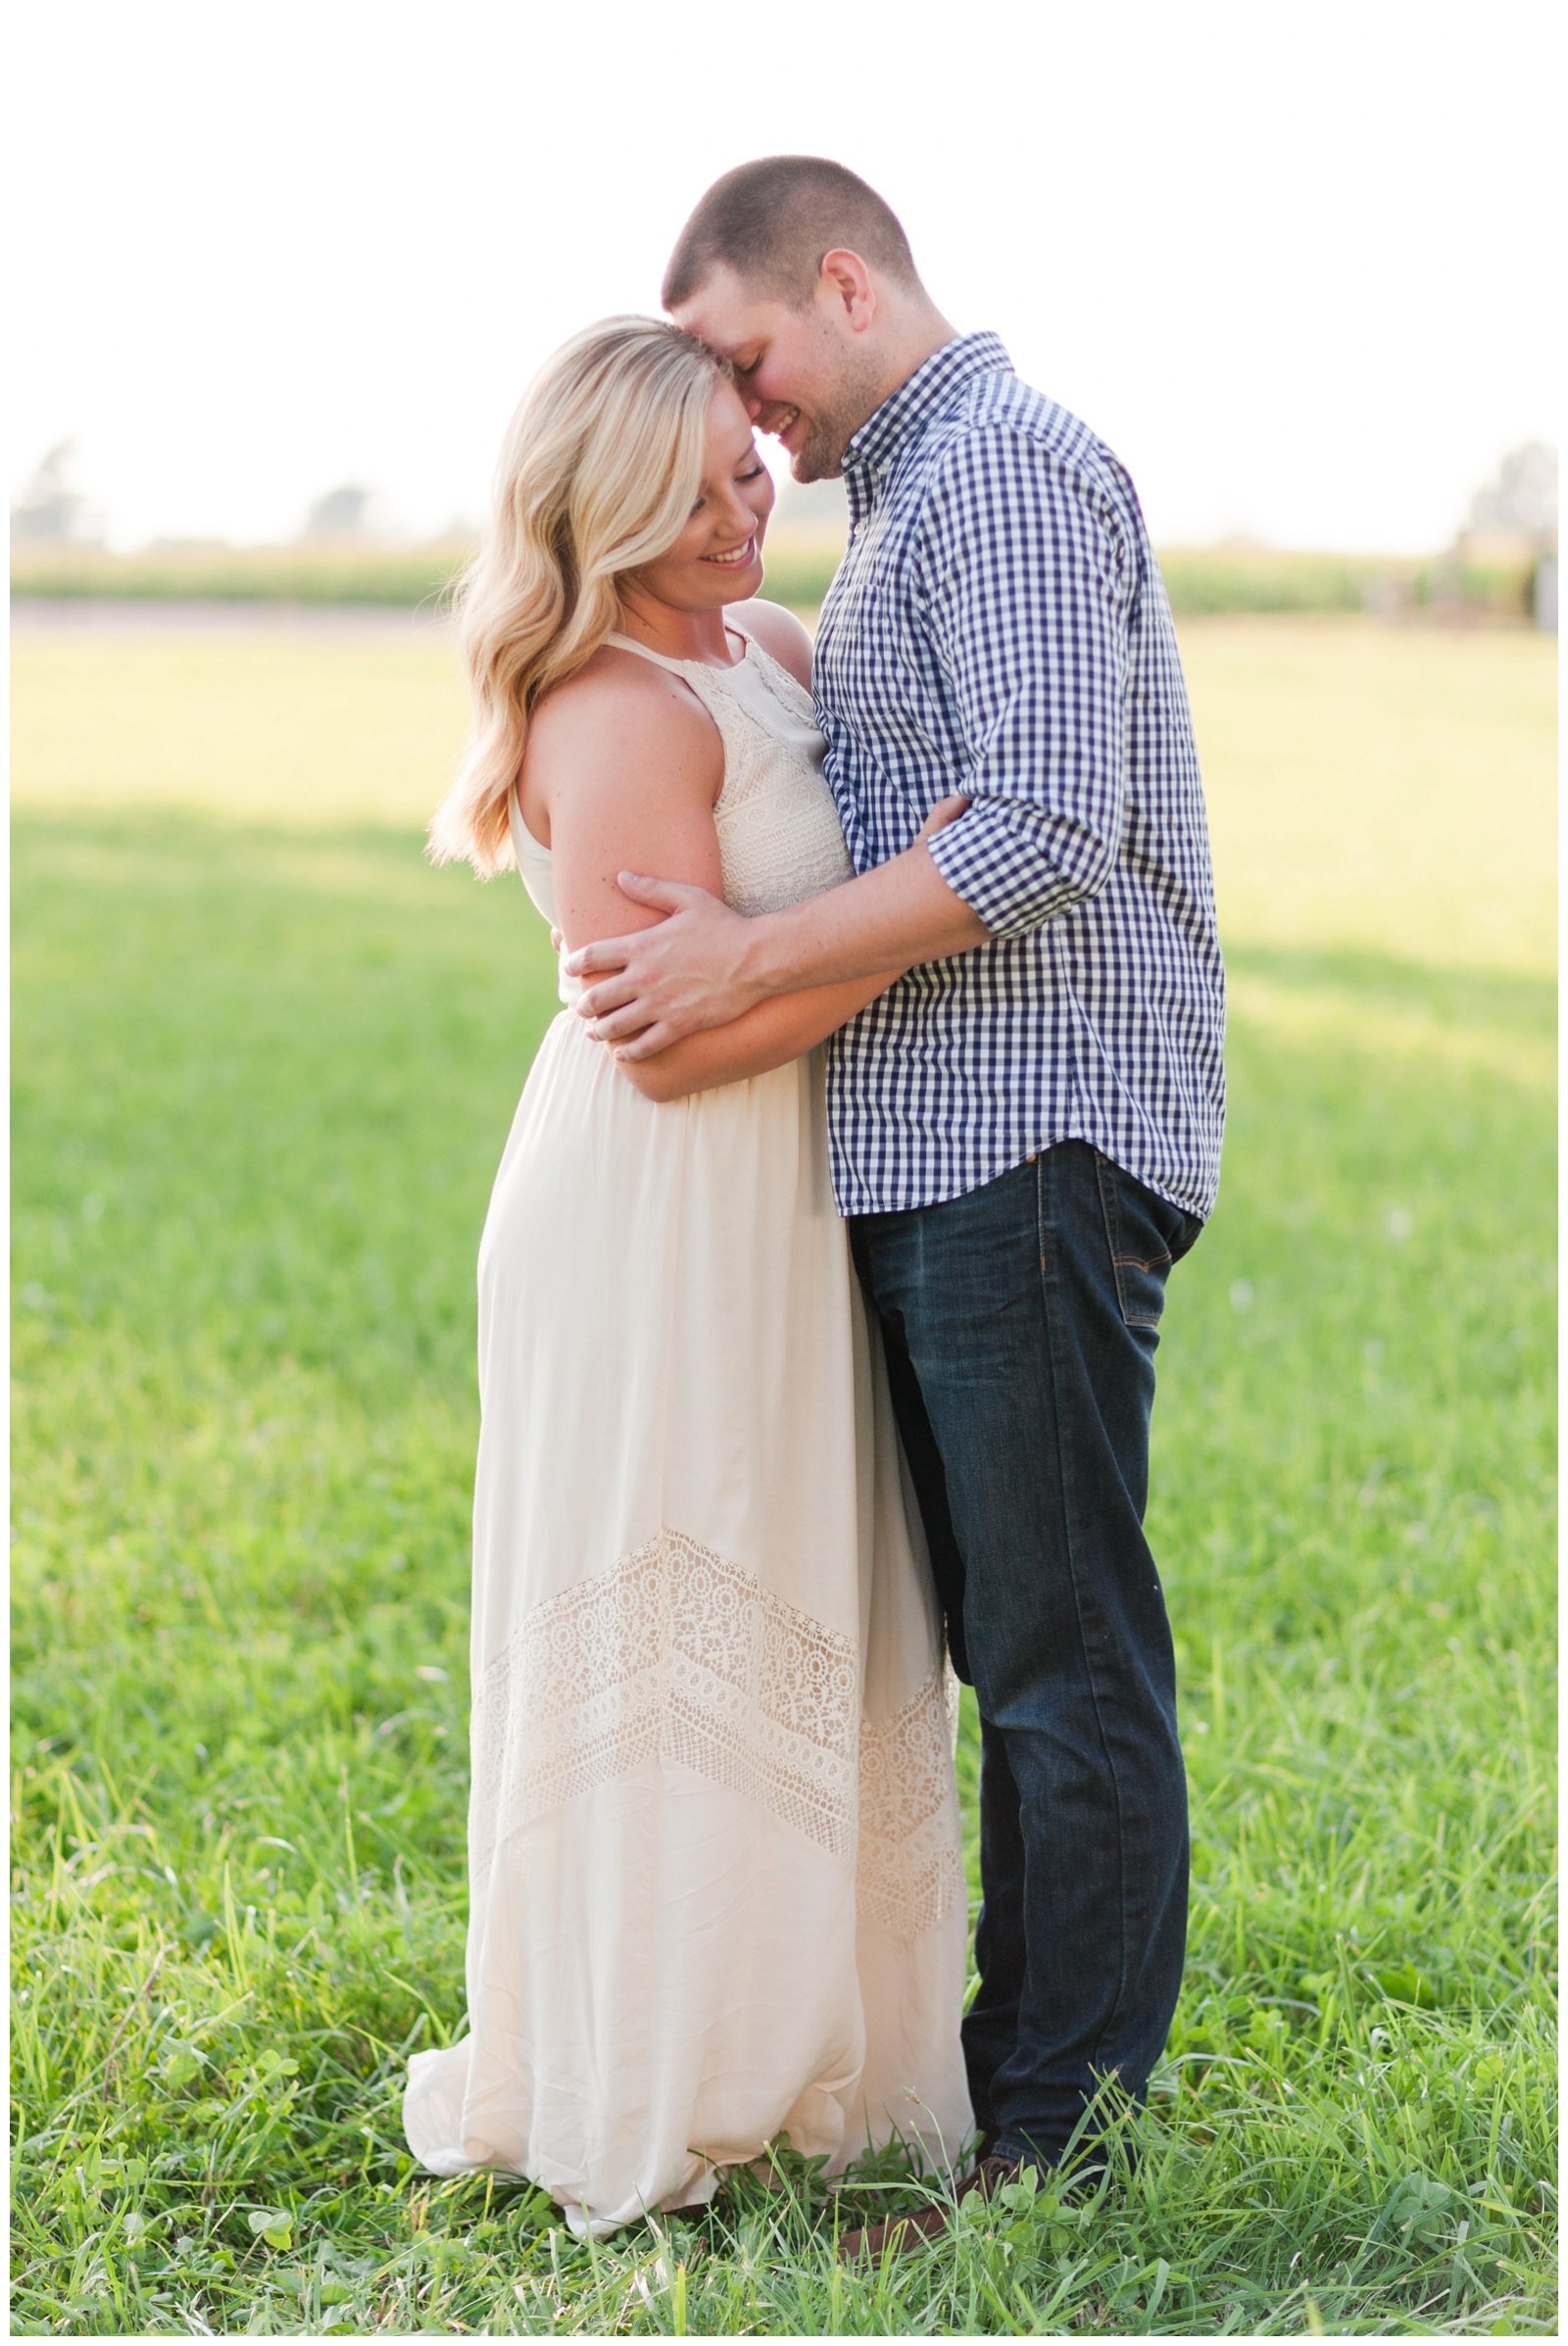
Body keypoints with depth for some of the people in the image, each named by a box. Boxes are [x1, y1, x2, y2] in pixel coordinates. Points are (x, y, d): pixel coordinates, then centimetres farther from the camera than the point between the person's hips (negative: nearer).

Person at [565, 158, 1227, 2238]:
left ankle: (1066, 2124, 4)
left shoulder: (1006, 467, -11)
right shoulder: (924, 496, 22)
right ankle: (1027, 2046, 24)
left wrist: (748, 966, -19)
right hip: (947, 1151, 11)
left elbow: (1042, 824, -23)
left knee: (1065, 1647, -4)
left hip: (1035, 1146, -11)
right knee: (1005, 1632, 15)